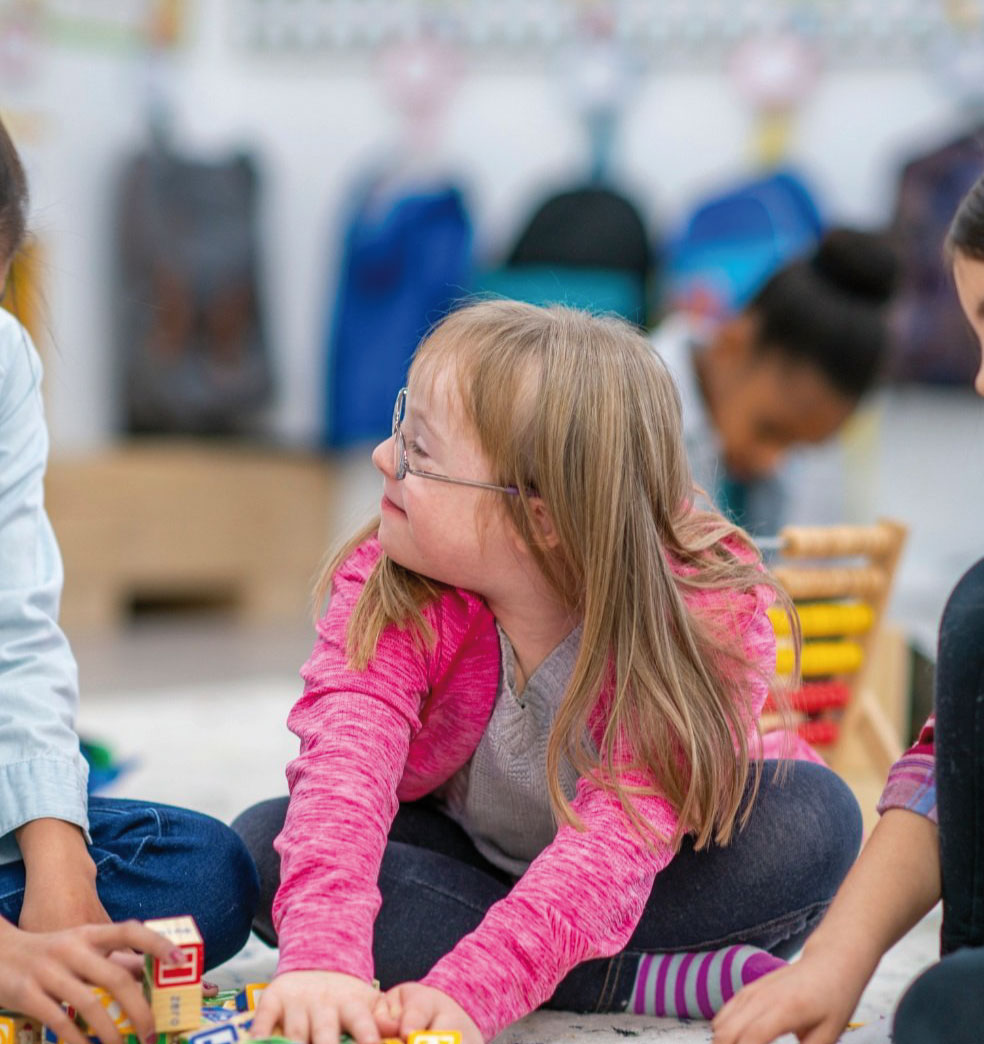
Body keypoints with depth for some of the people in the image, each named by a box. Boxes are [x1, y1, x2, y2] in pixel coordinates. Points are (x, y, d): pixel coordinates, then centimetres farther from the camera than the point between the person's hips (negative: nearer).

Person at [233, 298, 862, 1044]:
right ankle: (651, 982, -27)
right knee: (266, 840, -26)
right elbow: (346, 763, -39)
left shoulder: (705, 615, -30)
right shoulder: (386, 594, -22)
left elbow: (622, 835, -40)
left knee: (816, 815, -29)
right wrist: (321, 954, -58)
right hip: (458, 860, 2)